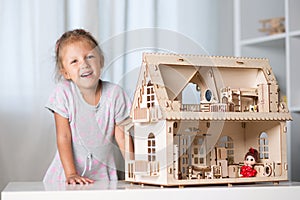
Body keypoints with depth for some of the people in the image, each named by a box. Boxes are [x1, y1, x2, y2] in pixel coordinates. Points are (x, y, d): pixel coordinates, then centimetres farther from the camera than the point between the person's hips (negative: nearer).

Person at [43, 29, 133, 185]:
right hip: (67, 173, -1)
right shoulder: (63, 92, -9)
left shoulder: (115, 93, -5)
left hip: (103, 173, 1)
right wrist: (71, 174, -15)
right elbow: (63, 137, -8)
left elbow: (121, 136, 0)